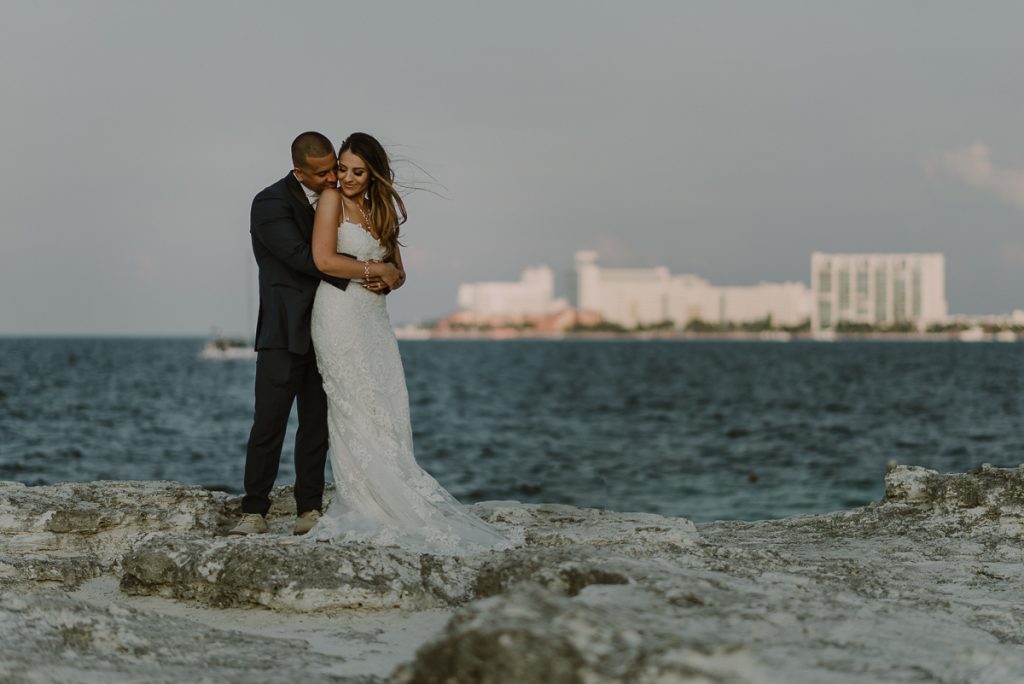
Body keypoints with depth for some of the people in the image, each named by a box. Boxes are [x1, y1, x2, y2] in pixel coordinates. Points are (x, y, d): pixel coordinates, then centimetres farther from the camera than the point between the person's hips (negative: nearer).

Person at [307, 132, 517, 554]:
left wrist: (388, 277, -5)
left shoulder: (380, 211, 16)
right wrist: (375, 269, -7)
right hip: (340, 313, -7)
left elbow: (397, 271, 19)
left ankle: (367, 514, 3)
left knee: (387, 416, 1)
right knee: (360, 415, -7)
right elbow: (323, 259, -14)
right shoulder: (332, 199, -3)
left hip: (374, 318, 7)